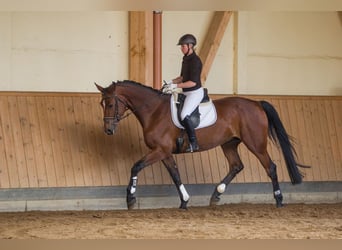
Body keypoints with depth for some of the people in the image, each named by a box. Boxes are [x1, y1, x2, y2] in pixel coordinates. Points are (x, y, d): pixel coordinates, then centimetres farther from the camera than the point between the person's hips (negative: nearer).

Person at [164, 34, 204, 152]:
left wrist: (176, 86, -24)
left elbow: (193, 82, -24)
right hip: (186, 93, 10)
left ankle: (193, 144, -22)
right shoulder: (186, 58, 10)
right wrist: (172, 81, 3)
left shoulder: (195, 61, -19)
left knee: (184, 115, -27)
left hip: (195, 93, -10)